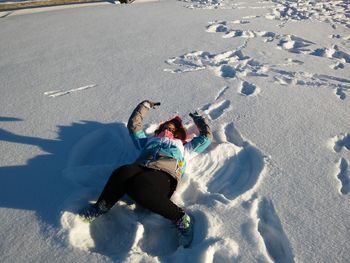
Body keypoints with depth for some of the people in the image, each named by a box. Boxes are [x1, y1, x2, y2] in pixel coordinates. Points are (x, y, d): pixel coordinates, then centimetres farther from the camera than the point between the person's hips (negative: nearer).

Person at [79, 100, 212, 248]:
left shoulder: (184, 148, 38)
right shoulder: (149, 140, 41)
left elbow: (206, 137, 39)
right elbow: (133, 125, 47)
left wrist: (198, 118, 51)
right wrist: (145, 105, 52)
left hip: (165, 174, -2)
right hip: (140, 168, 3)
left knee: (140, 188, -38)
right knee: (122, 173, -34)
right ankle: (100, 208, -12)